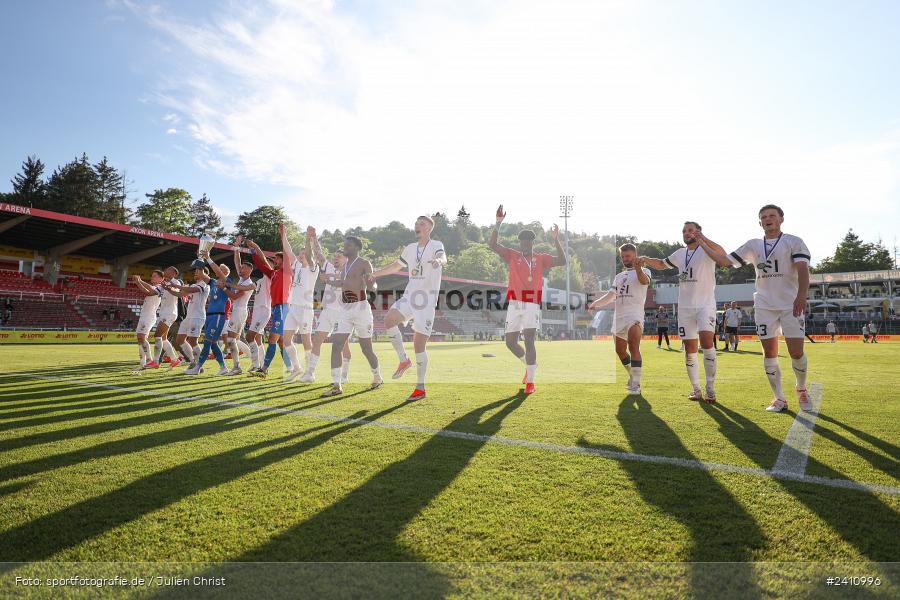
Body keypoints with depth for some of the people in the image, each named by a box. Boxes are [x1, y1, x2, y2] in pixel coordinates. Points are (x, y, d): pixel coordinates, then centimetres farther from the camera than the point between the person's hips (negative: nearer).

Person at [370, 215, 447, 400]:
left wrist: (439, 261, -51)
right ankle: (404, 360, -2)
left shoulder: (436, 245, -4)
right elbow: (396, 266, 30)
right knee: (389, 320, -21)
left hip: (427, 300, -5)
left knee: (418, 345, -6)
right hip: (409, 296, 5)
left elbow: (443, 259, -27)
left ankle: (420, 388, 9)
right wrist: (375, 273, 24)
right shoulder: (410, 248, 15)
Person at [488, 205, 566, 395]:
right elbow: (493, 245, -3)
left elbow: (562, 261, -4)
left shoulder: (541, 258, 7)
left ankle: (530, 381, 2)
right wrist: (498, 223, -12)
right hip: (514, 303, 3)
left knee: (529, 340, -10)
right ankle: (530, 364, 33)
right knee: (510, 342, 5)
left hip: (532, 304, -2)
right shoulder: (512, 256, 8)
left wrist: (556, 241, -13)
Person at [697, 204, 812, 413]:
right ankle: (779, 398, 14)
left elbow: (802, 269, -13)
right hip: (764, 306, 3)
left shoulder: (793, 242, 0)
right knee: (769, 353, 3)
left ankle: (802, 391, 21)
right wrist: (704, 244, 12)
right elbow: (725, 260, 14)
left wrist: (801, 295, -29)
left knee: (797, 353, -6)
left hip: (791, 305, -3)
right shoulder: (753, 245, 11)